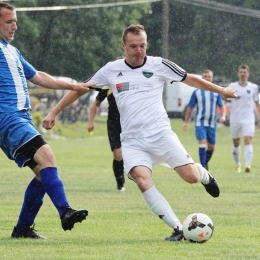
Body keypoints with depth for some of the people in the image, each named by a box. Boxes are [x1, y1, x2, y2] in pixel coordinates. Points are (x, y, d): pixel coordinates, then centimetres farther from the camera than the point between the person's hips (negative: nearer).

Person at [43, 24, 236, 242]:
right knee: (142, 180, -26)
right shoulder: (111, 70, 6)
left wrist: (221, 91, 19)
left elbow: (190, 79, 15)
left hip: (161, 134, -1)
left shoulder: (159, 65, 3)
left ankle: (205, 176, 27)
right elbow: (80, 89, 14)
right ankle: (177, 229, -22)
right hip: (132, 141, 1)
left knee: (191, 176, -14)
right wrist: (54, 113, 11)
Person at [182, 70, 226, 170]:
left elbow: (222, 106, 8)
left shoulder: (217, 93, 7)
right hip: (200, 123, -3)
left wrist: (223, 116, -13)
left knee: (211, 146, 7)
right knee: (202, 142, -18)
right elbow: (190, 108, 7)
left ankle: (205, 163, 30)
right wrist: (186, 122, 5)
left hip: (212, 123, 3)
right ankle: (203, 166, -18)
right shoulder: (197, 92, 2)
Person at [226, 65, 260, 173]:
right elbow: (226, 102, 4)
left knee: (248, 141, -16)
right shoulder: (232, 87, 2)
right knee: (236, 144, 8)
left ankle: (248, 165, -26)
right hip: (235, 120, 1)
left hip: (248, 119, -1)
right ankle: (237, 165, 23)